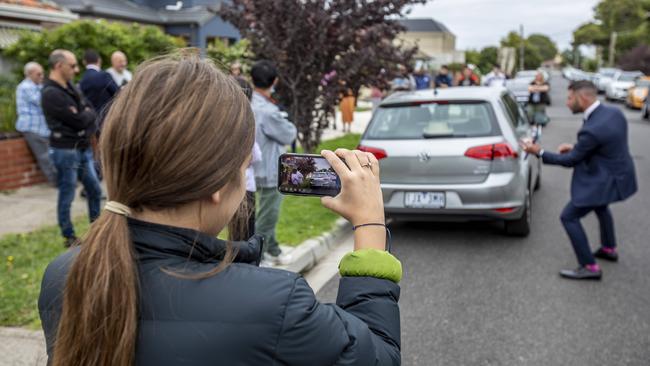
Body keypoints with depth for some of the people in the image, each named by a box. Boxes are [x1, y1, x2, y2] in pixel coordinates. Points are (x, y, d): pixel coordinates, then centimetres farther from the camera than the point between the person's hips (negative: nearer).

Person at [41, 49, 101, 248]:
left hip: (83, 147, 9)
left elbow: (90, 110, 12)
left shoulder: (68, 87, 11)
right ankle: (69, 236, 15)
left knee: (94, 190, 15)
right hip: (66, 150, -9)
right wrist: (89, 114, 0)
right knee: (67, 195, 3)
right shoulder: (51, 93, -18)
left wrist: (86, 114, -8)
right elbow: (79, 120, -19)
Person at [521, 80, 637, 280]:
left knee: (569, 217, 1)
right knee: (600, 206, 34)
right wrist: (575, 147, 4)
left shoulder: (591, 129, -31)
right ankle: (609, 249, 51)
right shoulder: (614, 112, -5)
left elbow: (570, 160, -18)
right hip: (620, 174, 10)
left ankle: (590, 267, 6)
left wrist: (539, 152, -10)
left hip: (605, 181, -9)